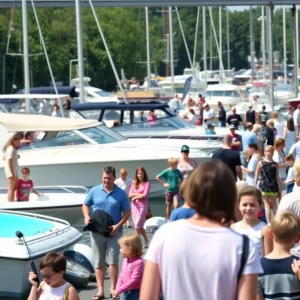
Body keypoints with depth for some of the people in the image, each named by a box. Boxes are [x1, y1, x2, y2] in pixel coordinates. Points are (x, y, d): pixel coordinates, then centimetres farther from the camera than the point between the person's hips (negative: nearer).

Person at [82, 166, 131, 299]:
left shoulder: (121, 193, -3)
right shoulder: (94, 191, 1)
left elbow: (127, 212, 0)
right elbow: (85, 205, 11)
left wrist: (118, 226, -13)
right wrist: (86, 216, -10)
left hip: (114, 232, -2)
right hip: (97, 232, 2)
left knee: (113, 261, 1)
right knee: (98, 262, 5)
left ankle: (113, 289, 11)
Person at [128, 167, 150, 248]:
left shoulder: (147, 183, -4)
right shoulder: (134, 183, 8)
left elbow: (144, 195, -12)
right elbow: (130, 195, 0)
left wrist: (135, 197, -3)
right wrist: (138, 194, -14)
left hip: (143, 206, -5)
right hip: (135, 205, 5)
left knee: (137, 226, -10)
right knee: (140, 226, 9)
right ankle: (146, 242, 23)